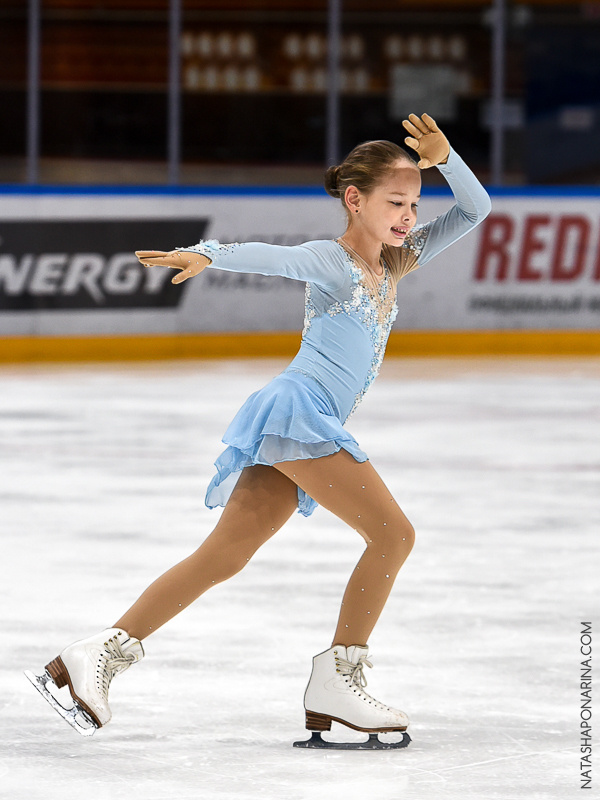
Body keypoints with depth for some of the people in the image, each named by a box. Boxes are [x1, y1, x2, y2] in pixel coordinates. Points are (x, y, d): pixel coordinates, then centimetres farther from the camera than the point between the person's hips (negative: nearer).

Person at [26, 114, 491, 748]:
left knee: (222, 558, 4)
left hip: (305, 431, 9)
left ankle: (102, 654, 1)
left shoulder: (395, 263, 21)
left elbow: (475, 210, 22)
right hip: (298, 408, -9)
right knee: (392, 533, -12)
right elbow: (268, 256, -21)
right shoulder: (330, 261, -3)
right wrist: (205, 255, -40)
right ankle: (336, 681, -9)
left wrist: (445, 159, 4)